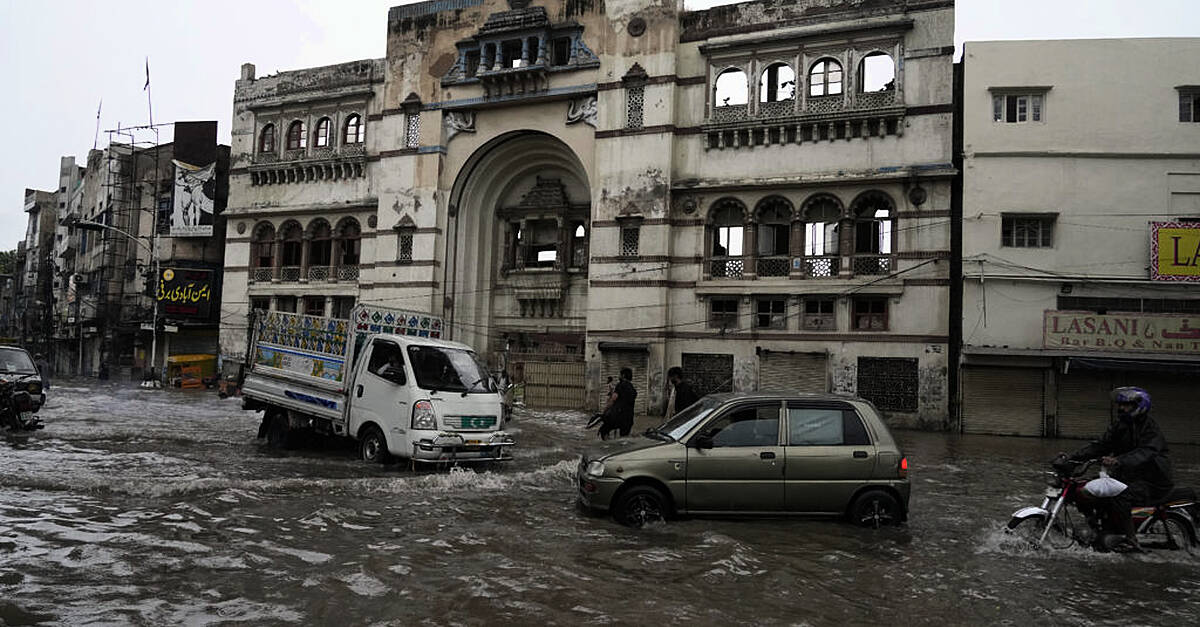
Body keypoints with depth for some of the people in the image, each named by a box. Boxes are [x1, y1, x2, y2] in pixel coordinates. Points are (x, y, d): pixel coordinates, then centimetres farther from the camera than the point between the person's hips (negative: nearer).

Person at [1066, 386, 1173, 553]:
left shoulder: (1150, 429, -14)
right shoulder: (1119, 426, 10)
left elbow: (1144, 453, -32)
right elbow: (1101, 445, 5)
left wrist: (1118, 461, -49)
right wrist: (1075, 456, -10)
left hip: (1151, 482, -8)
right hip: (1127, 477, 8)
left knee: (1119, 497, -31)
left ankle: (1131, 540, -21)